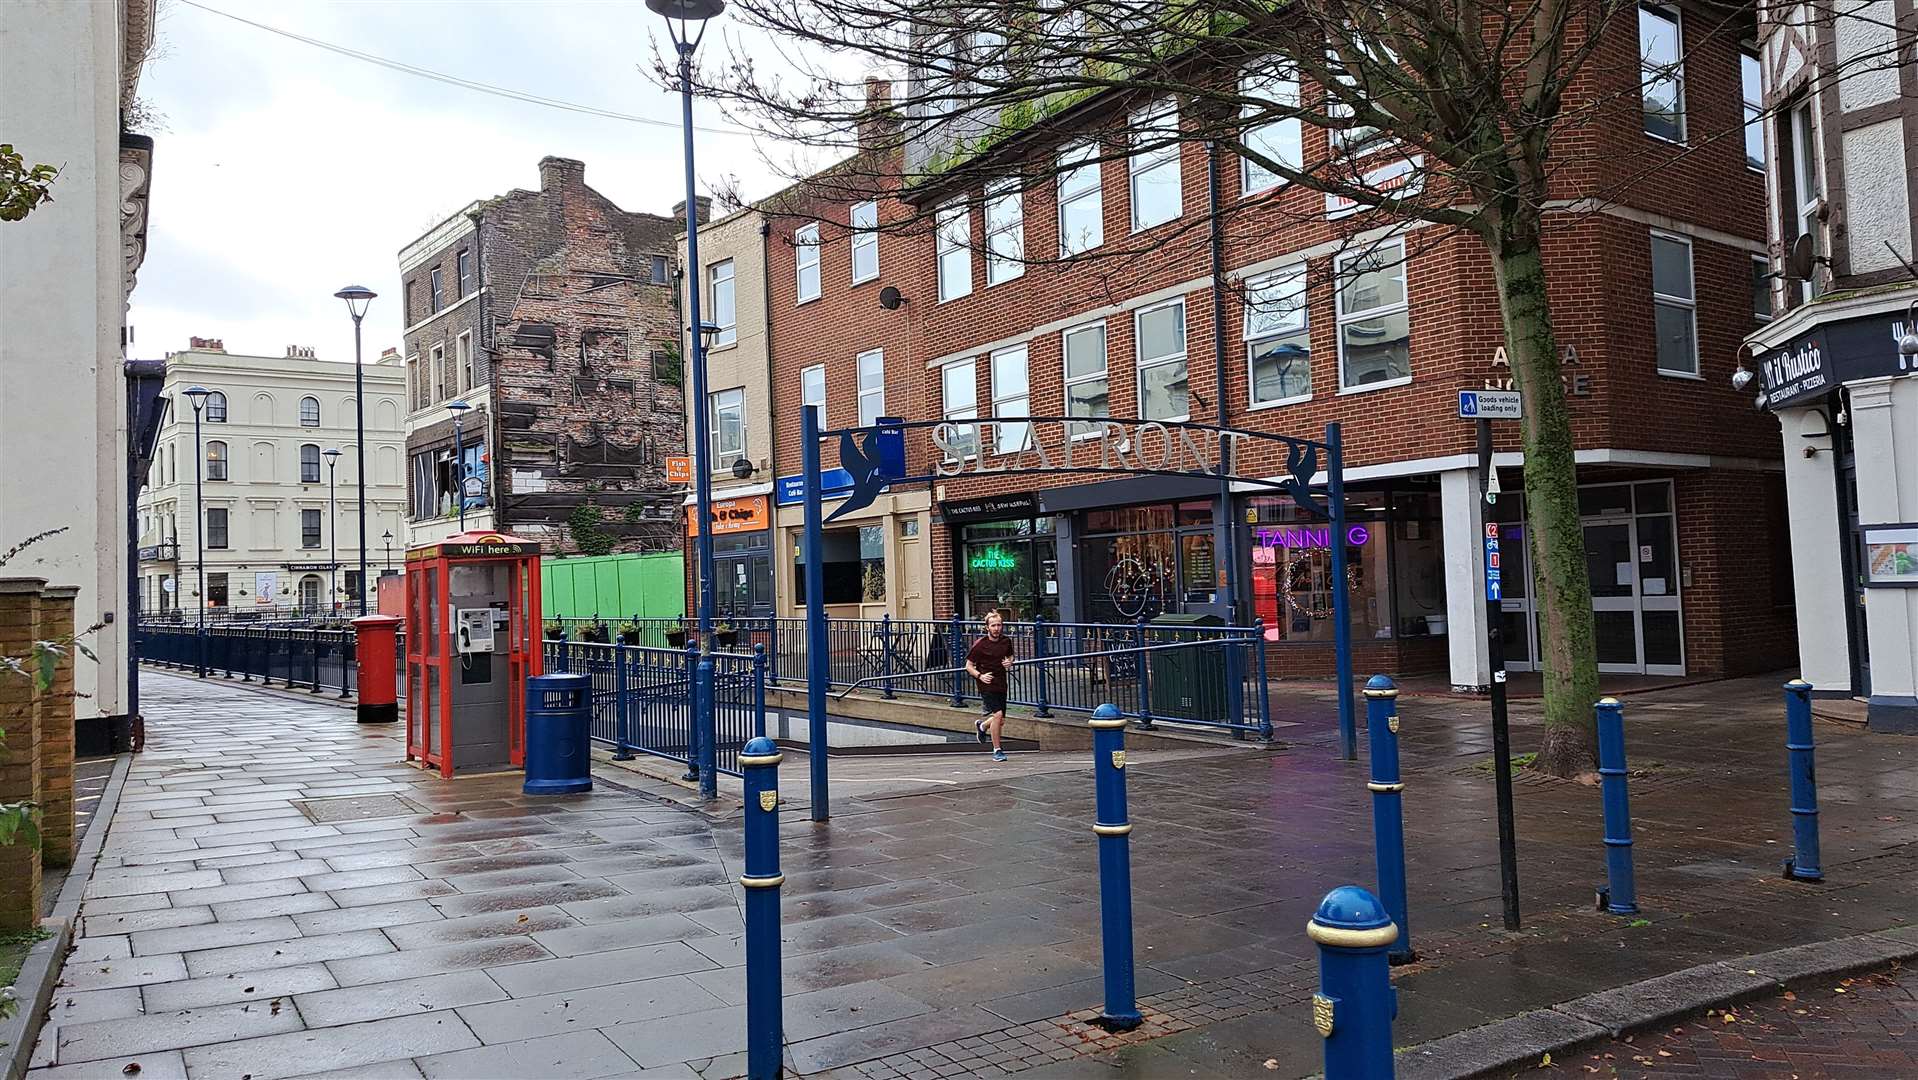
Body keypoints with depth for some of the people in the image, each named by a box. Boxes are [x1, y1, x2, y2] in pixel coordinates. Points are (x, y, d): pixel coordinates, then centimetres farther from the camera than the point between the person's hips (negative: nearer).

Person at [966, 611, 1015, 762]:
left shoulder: (1006, 641, 2)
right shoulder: (979, 645, -12)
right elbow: (968, 666, -5)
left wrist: (1009, 663, -2)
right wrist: (980, 676, -21)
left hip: (1001, 684, 5)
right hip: (987, 685, -5)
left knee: (1001, 721, 9)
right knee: (997, 714, -20)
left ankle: (982, 725, 44)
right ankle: (997, 750, -6)